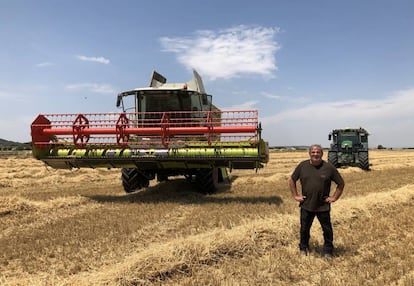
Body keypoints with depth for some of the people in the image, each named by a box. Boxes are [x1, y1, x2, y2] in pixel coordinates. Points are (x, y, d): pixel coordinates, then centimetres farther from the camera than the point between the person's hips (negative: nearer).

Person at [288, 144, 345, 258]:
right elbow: (291, 180, 9)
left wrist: (334, 197, -1)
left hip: (323, 206, -1)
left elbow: (341, 183, 4)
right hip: (306, 205, 1)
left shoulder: (329, 167, -6)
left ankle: (328, 251, 29)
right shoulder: (302, 166, -3)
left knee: (327, 230, 9)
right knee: (304, 229, 14)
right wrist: (295, 195, 4)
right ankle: (303, 248, 35)